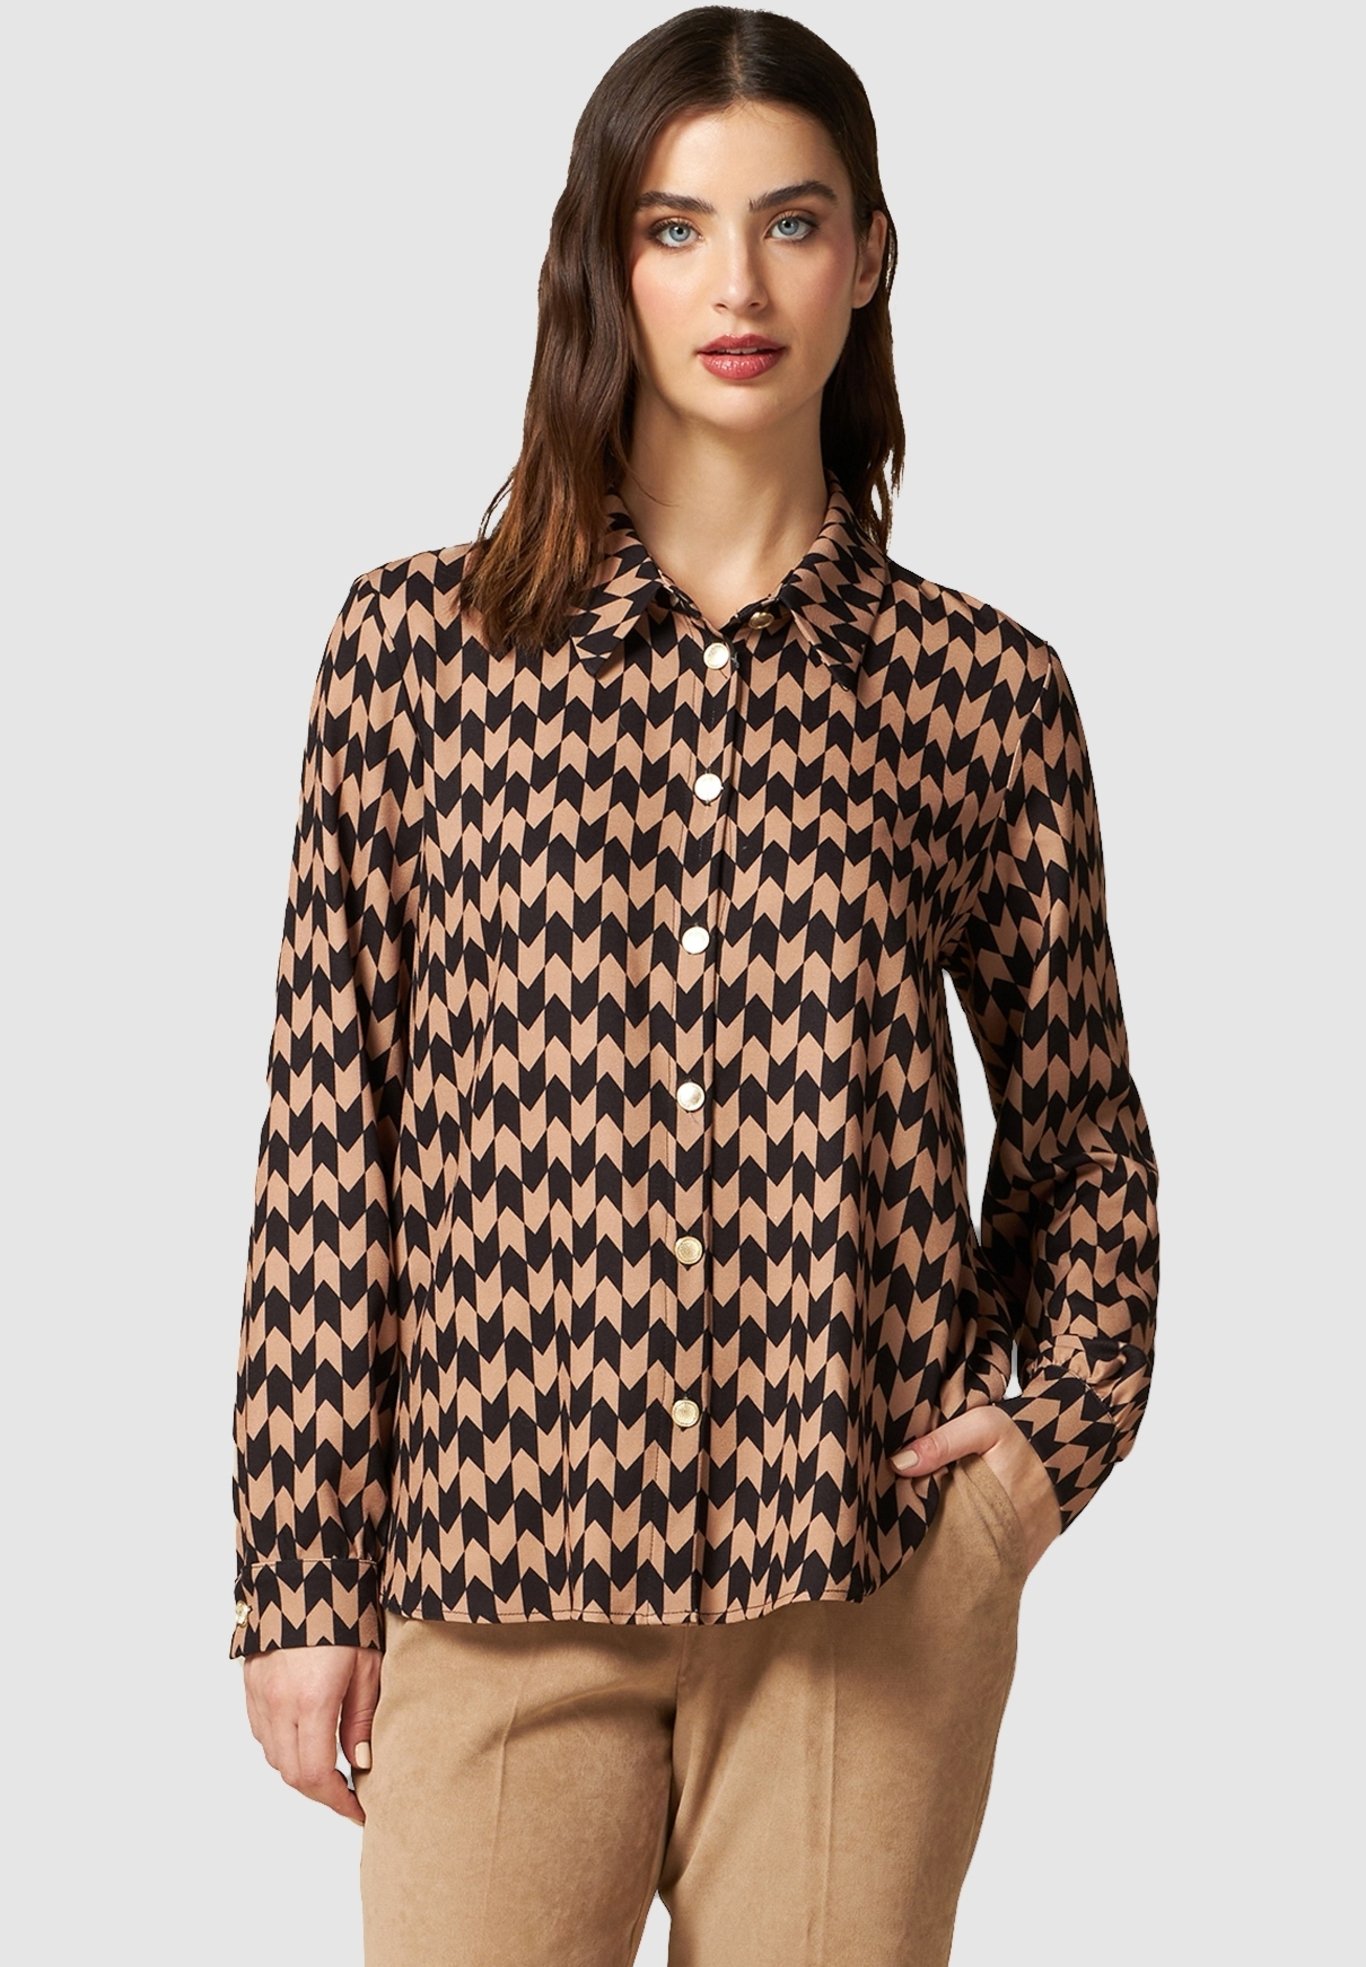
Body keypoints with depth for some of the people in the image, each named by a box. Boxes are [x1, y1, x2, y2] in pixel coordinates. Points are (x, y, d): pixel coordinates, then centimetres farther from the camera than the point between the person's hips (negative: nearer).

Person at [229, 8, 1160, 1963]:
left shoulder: (984, 687, 4)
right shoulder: (415, 641, 2)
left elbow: (1081, 1124, 16)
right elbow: (324, 1129, 1)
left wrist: (1061, 1426, 2)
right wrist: (300, 1573, 0)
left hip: (870, 1570, 1)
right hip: (493, 1556, 0)